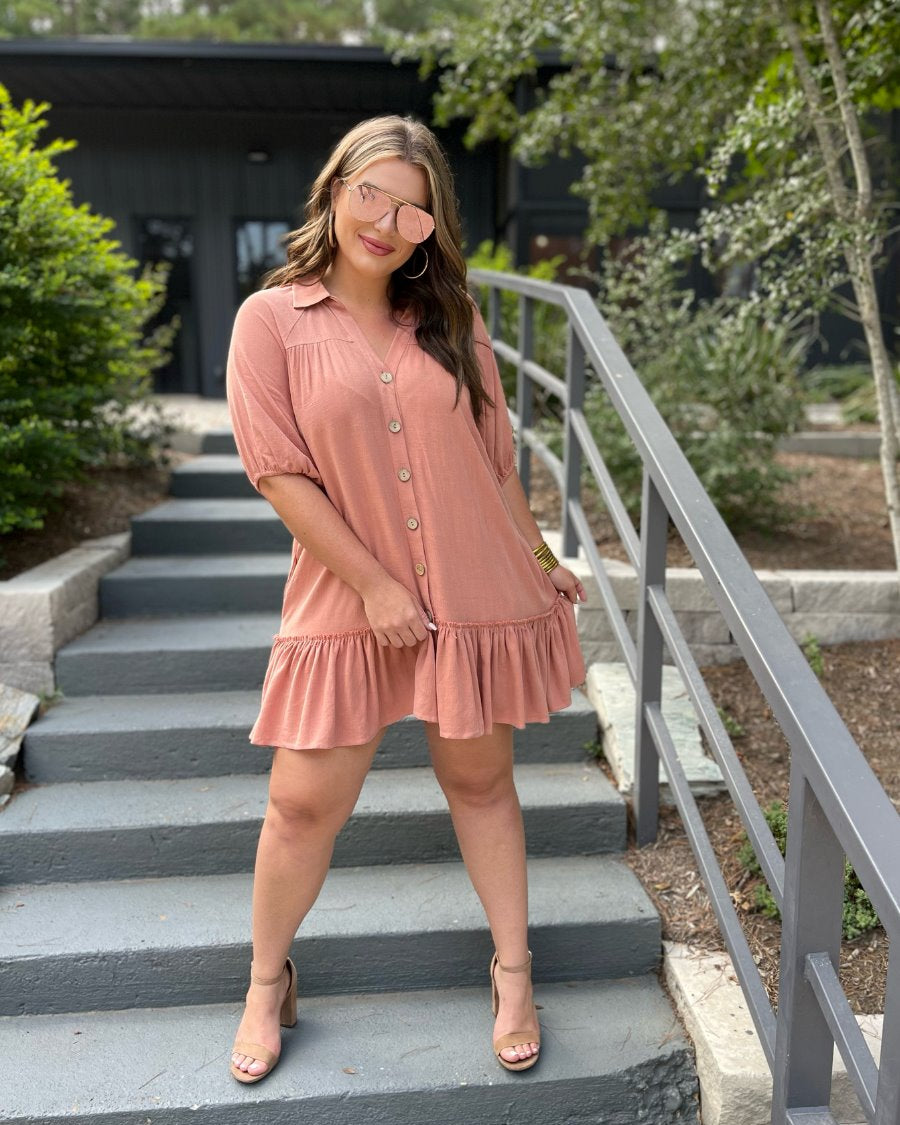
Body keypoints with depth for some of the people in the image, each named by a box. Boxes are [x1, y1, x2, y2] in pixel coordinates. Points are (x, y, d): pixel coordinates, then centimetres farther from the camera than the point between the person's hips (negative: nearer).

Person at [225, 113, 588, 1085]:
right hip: (346, 604, -2)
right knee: (304, 801, 4)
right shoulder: (272, 320, -4)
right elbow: (278, 472, -9)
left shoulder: (451, 322, 5)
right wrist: (375, 586, -12)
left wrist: (539, 562, 15)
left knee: (480, 780, 13)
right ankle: (267, 982, 30)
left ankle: (512, 968, 33)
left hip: (478, 598, 2)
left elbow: (496, 460, 12)